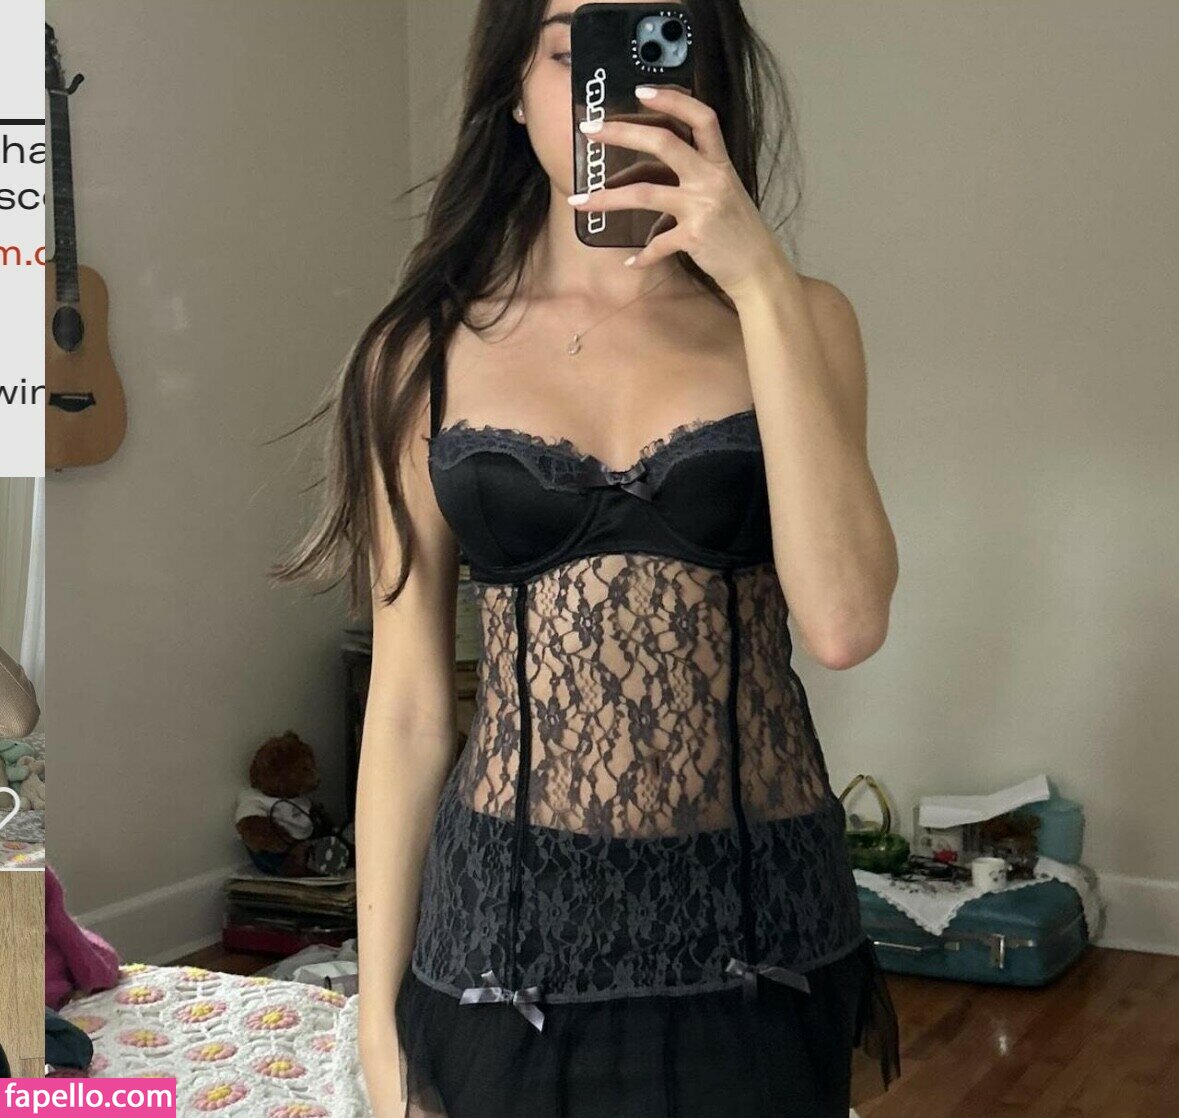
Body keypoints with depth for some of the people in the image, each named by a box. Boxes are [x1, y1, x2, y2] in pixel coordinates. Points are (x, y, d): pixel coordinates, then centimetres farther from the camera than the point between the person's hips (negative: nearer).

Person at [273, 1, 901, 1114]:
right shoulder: (429, 352, 0)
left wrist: (762, 282, -17)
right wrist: (380, 1019, 2)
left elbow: (844, 622, -16)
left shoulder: (794, 320, 0)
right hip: (509, 925, 0)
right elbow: (407, 704, 1)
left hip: (754, 926, 0)